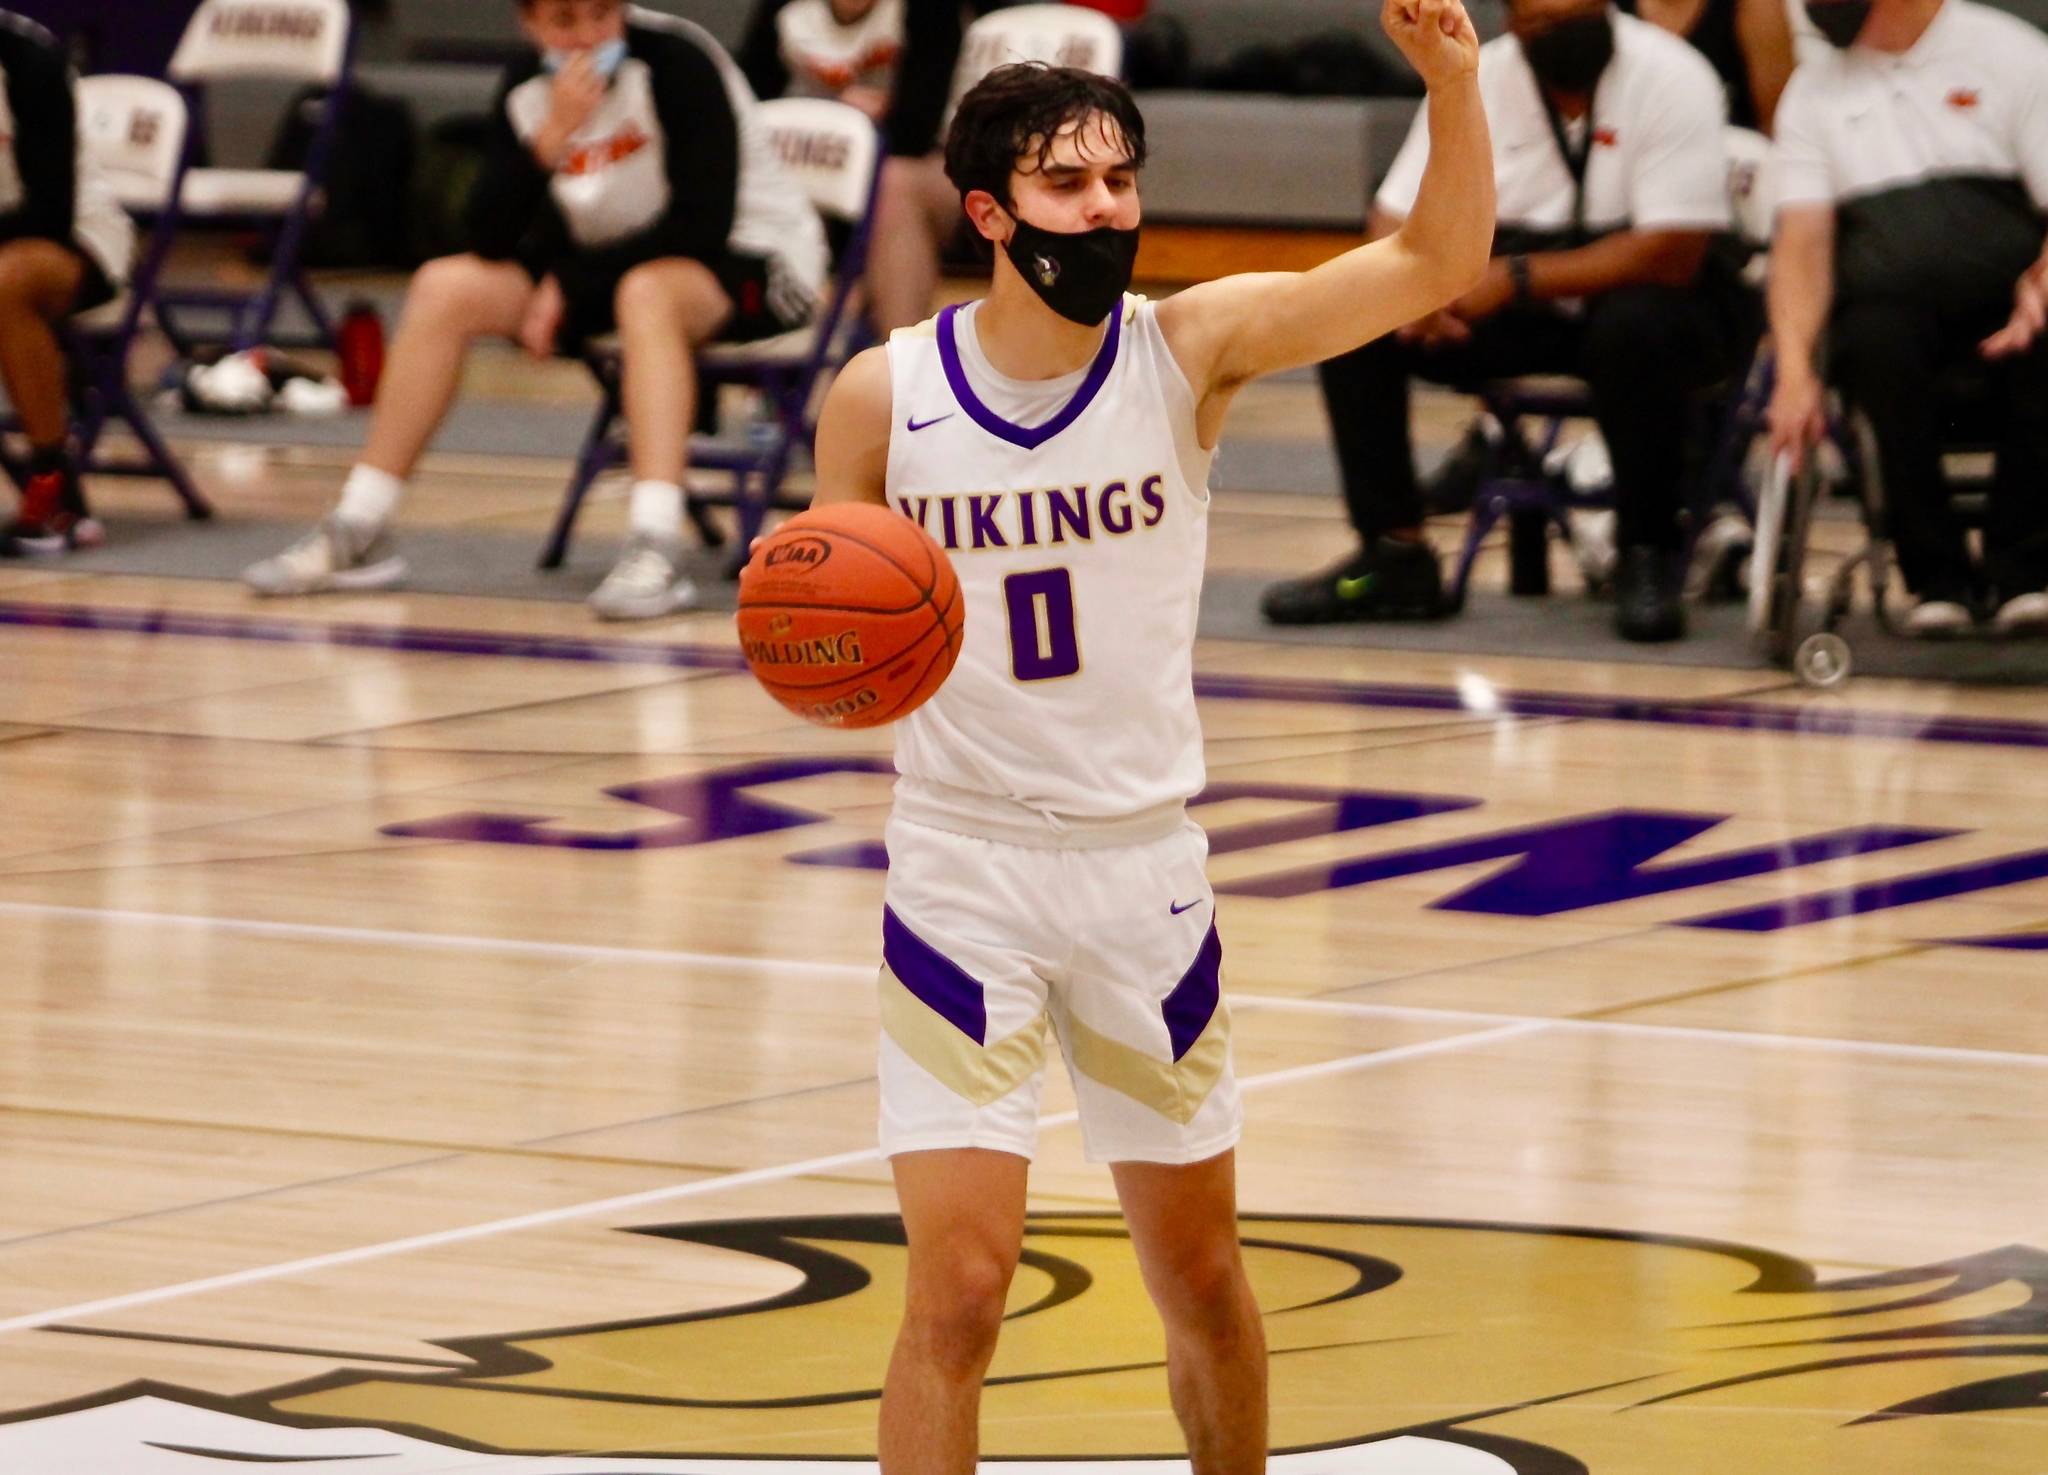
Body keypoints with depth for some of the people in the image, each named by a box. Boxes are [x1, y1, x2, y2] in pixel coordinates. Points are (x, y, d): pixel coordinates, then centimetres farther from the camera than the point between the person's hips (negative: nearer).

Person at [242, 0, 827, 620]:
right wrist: (551, 137, -27)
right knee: (446, 288, -10)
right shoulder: (527, 86, -5)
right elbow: (492, 237, -11)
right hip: (614, 262, 6)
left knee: (646, 290, -39)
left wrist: (571, 284, -20)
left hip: (754, 261, -6)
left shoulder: (676, 63, -21)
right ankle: (358, 531, -6)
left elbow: (703, 226, -24)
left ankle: (656, 547, -51)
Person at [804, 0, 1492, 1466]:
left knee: (1201, 1278, 14)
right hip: (961, 875, -2)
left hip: (1146, 863, 2)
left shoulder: (1189, 347, -6)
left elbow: (1438, 261, -14)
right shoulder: (885, 394, -7)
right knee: (960, 1289, -11)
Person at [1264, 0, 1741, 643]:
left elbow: (1673, 253, -24)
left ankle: (1648, 558, -20)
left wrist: (1517, 278, -28)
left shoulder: (1672, 77, -16)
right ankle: (1395, 556, -11)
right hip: (1520, 307, 5)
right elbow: (1396, 222, 0)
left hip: (1641, 296, -5)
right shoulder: (1476, 78, -2)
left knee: (1637, 329, -39)